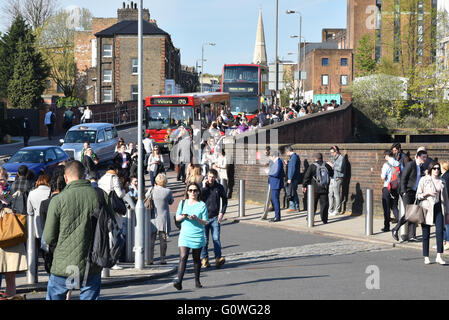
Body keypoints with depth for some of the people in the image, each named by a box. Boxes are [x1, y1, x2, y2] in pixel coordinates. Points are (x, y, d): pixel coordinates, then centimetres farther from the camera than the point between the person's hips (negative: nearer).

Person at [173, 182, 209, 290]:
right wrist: (183, 216, -11)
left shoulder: (202, 205, -1)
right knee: (183, 257, -14)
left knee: (197, 259, 11)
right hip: (184, 235, 1)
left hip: (198, 236, 0)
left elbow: (205, 222, -1)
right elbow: (177, 217, 11)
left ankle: (197, 281, 26)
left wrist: (196, 219, -20)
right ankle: (179, 281, -22)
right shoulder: (183, 203, 7)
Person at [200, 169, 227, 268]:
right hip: (204, 217, 0)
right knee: (204, 240, 5)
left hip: (215, 217, 0)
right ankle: (204, 259, 14)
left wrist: (222, 212, 4)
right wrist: (204, 187, -18)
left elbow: (224, 200, 14)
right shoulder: (202, 186, -1)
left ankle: (218, 258, -13)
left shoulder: (219, 187, 2)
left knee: (216, 238, -10)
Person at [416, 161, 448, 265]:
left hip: (438, 208, 2)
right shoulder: (424, 180, 2)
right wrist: (427, 194, -17)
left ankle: (439, 256, -15)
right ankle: (426, 257, 10)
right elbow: (418, 195, 1)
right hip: (427, 208, -2)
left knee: (439, 230, -14)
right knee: (426, 234, 1)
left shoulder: (442, 182, 13)